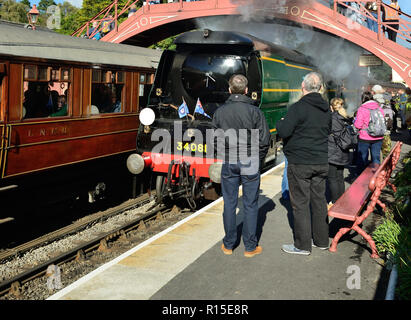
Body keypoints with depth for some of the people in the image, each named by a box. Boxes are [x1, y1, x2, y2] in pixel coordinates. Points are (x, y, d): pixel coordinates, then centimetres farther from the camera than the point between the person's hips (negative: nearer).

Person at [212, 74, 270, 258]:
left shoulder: (220, 112, 0)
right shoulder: (254, 111, -8)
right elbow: (264, 140, -7)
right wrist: (258, 160, 7)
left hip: (228, 163, 2)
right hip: (250, 163, -2)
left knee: (229, 204, 11)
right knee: (250, 205, 6)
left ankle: (228, 245, 20)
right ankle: (250, 247, 13)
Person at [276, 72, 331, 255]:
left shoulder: (298, 108, -15)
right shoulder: (326, 109, 8)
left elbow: (284, 132, -18)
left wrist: (280, 122, 2)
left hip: (300, 163, -7)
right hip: (321, 162, 7)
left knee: (300, 203, 1)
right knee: (319, 200, 15)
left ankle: (303, 245, 7)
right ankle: (321, 240, 25)